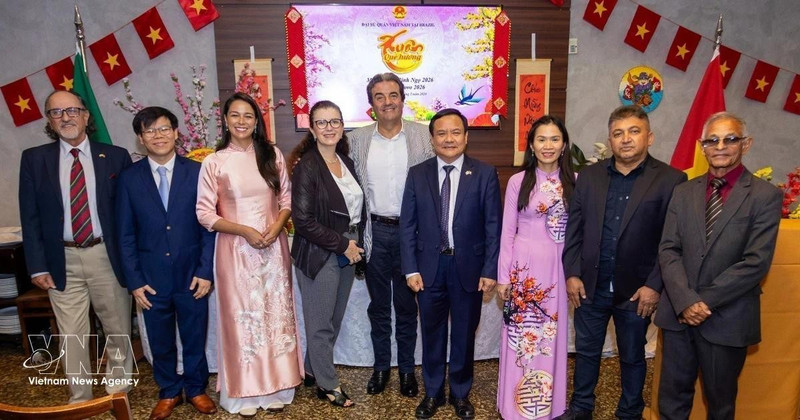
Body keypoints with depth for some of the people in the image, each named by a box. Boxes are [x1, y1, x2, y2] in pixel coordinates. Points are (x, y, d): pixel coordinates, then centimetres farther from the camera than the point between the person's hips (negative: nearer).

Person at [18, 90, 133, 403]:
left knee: (118, 330, 11)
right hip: (63, 259, 1)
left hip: (107, 256, 0)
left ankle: (117, 392, 32)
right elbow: (30, 217, 3)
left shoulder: (115, 156, 0)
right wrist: (38, 265, -3)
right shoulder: (34, 159, 3)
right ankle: (79, 401, 26)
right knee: (71, 336, 10)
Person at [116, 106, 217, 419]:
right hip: (152, 277, 1)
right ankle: (169, 392, 37)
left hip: (192, 274, -1)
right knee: (160, 341, 15)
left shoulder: (197, 172, -4)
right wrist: (134, 281, -3)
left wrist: (205, 271, -8)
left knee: (195, 337, 13)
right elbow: (126, 235, 1)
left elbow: (209, 225, -4)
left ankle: (196, 388, 36)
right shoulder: (129, 178, -1)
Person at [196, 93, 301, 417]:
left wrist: (276, 226, -11)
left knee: (276, 314, 9)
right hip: (235, 250, -2)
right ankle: (246, 393, 22)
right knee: (242, 317, 6)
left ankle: (276, 388, 25)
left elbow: (286, 199, 7)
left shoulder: (272, 155, 3)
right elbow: (204, 213, -4)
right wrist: (244, 231, -15)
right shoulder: (214, 162, -4)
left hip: (273, 246, 2)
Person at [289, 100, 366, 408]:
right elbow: (303, 221, -19)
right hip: (319, 256, -6)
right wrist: (342, 245, -15)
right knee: (321, 323, 7)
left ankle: (313, 370, 36)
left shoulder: (346, 162, 7)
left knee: (335, 319, 16)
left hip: (347, 253, 7)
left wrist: (356, 246, 4)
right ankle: (327, 384, 25)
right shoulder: (306, 166, -14)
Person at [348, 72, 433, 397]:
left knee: (407, 304, 13)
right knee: (378, 304, 14)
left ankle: (407, 368, 29)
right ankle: (380, 366, 32)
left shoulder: (424, 136, -2)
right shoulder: (357, 140, 2)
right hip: (375, 232, 2)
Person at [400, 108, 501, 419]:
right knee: (432, 333, 14)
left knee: (464, 334, 14)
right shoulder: (417, 175, 0)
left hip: (469, 267, -1)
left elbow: (493, 226, -4)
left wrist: (490, 270, -8)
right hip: (429, 267, 1)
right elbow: (407, 226, 0)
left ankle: (461, 393, 34)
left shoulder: (485, 174, -4)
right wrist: (411, 269, -5)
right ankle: (433, 392, 34)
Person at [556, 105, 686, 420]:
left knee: (632, 357, 17)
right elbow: (574, 228, 2)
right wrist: (571, 274, -3)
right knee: (586, 351, 17)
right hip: (590, 285, 3)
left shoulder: (670, 180, -7)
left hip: (637, 290, -2)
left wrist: (654, 285, -12)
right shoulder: (589, 176, 2)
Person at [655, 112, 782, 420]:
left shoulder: (765, 196, -5)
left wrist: (706, 301, -15)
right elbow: (668, 250, -1)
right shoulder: (683, 192, 6)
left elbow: (756, 262, -13)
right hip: (679, 312, 3)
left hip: (727, 317, -3)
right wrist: (685, 301, -14)